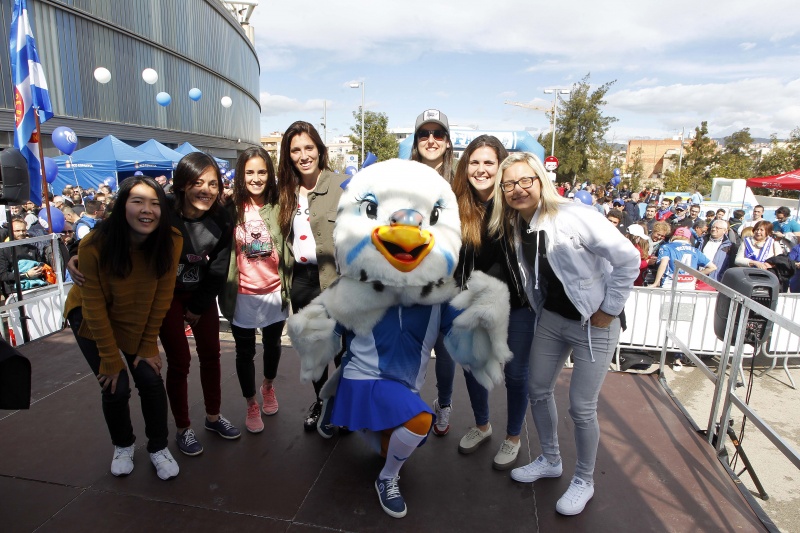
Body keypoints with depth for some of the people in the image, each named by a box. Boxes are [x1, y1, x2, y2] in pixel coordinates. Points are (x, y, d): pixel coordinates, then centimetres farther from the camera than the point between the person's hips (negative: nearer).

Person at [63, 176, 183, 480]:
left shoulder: (170, 242, -25)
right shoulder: (94, 246, -30)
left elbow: (161, 297, -15)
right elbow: (94, 307, -22)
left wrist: (149, 346, -11)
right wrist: (111, 360, -16)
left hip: (137, 319, 2)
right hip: (91, 319, -2)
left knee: (151, 379, -8)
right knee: (116, 387, -6)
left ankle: (159, 448, 15)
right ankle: (122, 445, 24)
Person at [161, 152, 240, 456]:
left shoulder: (222, 221, -13)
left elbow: (218, 269, -5)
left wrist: (199, 307, -2)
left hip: (202, 294, 3)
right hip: (167, 294, -3)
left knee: (211, 355, 10)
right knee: (179, 362, 0)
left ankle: (213, 417, 29)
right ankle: (183, 429, 19)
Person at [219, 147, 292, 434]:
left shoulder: (278, 207, -6)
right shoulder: (231, 209, -8)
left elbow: (289, 247, 0)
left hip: (274, 292, 2)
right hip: (242, 295, -1)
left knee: (272, 344, 22)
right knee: (245, 352, 13)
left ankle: (268, 386, 51)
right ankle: (251, 405, 37)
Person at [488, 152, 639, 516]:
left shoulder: (574, 217, -23)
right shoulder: (514, 227, -2)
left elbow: (628, 259, -20)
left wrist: (609, 309, -15)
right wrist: (539, 308, 6)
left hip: (593, 325, -6)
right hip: (551, 319, 7)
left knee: (582, 408, 2)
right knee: (538, 390, 15)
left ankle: (584, 481, 29)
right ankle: (550, 460, 40)